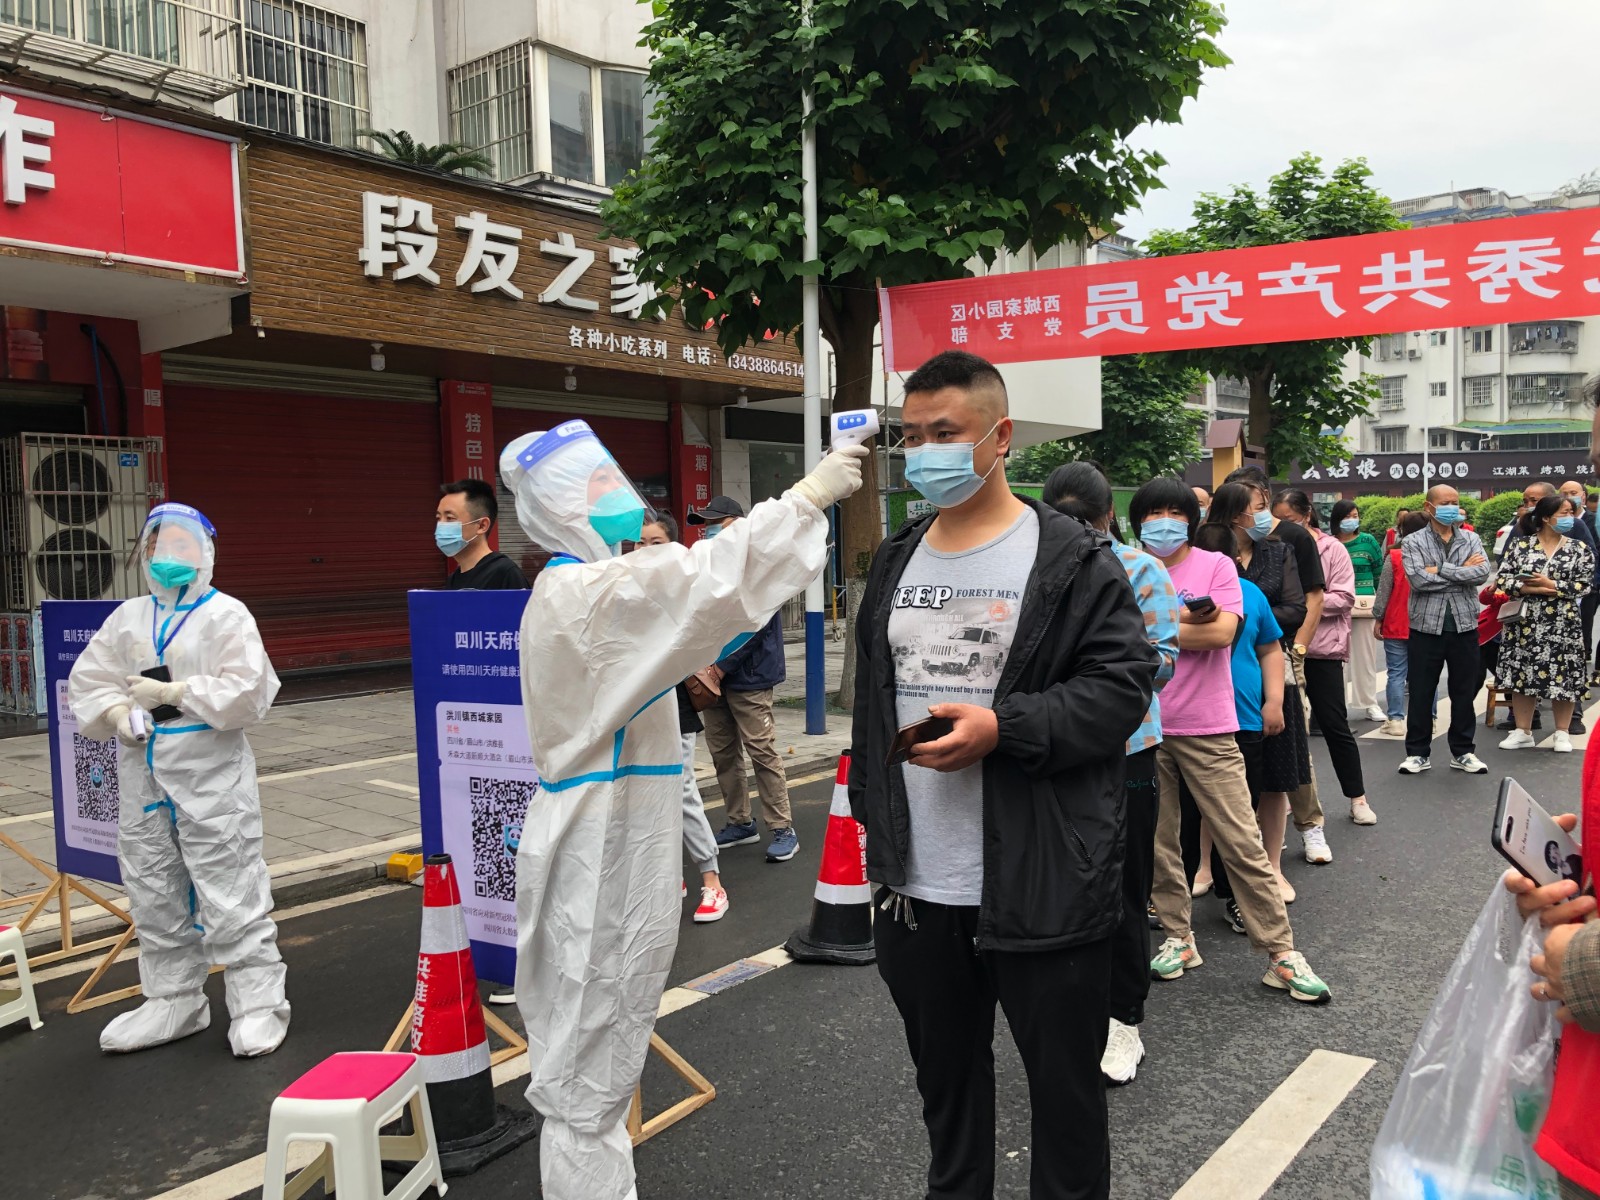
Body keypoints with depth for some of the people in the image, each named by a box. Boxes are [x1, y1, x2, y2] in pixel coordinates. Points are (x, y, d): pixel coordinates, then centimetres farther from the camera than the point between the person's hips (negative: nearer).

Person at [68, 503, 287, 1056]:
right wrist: (118, 713, -9)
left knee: (231, 894, -3)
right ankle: (172, 1001, 30)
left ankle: (258, 1005, 7)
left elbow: (247, 691, -16)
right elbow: (88, 681, 10)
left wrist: (173, 693, -17)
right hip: (144, 775, 6)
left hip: (212, 776, -6)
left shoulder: (227, 615, -6)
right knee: (154, 895, 15)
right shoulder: (127, 618, 11)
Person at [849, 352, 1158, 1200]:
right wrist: (872, 814, 15)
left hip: (1043, 891, -5)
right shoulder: (895, 561, 11)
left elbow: (1120, 686, -13)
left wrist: (1002, 727, -25)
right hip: (914, 885, 6)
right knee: (944, 1078, 23)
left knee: (1066, 1085, 12)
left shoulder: (1071, 559, -7)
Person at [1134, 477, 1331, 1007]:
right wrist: (1185, 621, -13)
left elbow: (1222, 632, -12)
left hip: (1207, 729, -2)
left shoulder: (1216, 565, 1)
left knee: (1242, 843, 1)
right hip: (1145, 728, 2)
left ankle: (1281, 953, 10)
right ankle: (1178, 938, 25)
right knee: (1158, 842, 10)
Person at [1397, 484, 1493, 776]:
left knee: (1464, 692, 10)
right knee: (1421, 693, 4)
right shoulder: (1413, 543, -1)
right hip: (1426, 626, -2)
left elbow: (1482, 573, -10)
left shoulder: (1471, 540, 8)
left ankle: (1462, 751, 22)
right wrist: (1463, 571, -11)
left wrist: (1441, 570, -16)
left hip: (1465, 626, 2)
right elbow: (1418, 580, -17)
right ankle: (1418, 753, 14)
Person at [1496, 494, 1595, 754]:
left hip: (1563, 625, 0)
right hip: (1525, 623, 0)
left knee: (1563, 677, 3)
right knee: (1522, 675, 5)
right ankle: (1523, 732, 16)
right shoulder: (1519, 544, 1)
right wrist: (1531, 589, -17)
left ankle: (1562, 733, 17)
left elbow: (1585, 585, -5)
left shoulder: (1579, 549, 3)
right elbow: (1502, 579, -4)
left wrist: (1551, 584, -15)